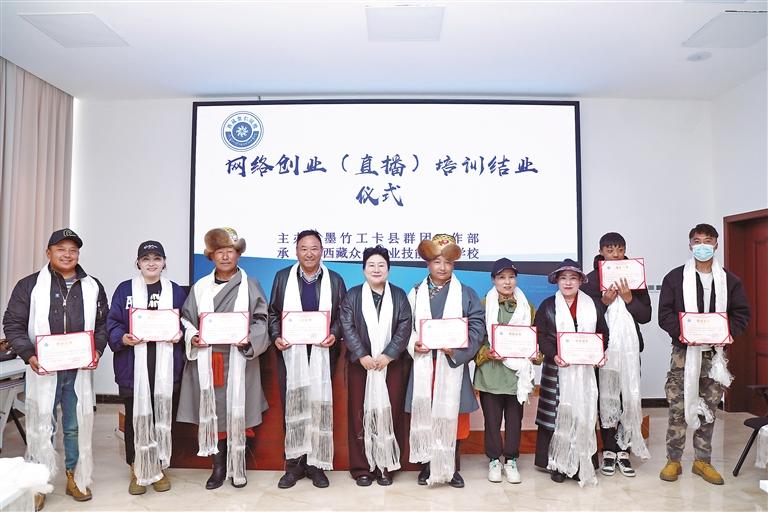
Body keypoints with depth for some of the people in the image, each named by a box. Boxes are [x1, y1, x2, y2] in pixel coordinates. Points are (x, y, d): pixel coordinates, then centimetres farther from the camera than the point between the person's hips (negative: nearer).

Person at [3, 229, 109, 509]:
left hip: (79, 370, 2)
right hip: (43, 369, -2)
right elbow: (13, 323, -1)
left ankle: (75, 479, 28)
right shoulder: (29, 285, -1)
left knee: (76, 427, 12)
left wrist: (97, 350, -6)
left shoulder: (92, 286, 6)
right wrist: (29, 355, -13)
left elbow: (102, 323, 10)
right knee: (41, 428, 6)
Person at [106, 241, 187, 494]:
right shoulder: (124, 289, 6)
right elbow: (112, 323, 3)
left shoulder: (176, 291, 8)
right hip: (133, 366, -1)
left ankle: (159, 468, 24)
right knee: (136, 417, 5)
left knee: (164, 415, 6)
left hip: (166, 367, 1)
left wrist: (179, 335, -10)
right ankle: (137, 470, 22)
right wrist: (122, 338, -16)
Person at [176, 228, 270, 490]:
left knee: (237, 412, 2)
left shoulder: (251, 285, 4)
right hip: (206, 360, 2)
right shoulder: (200, 287, 10)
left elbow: (261, 320, 1)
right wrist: (192, 338, -6)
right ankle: (219, 467, 20)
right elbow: (186, 320, 13)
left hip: (239, 358, -2)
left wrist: (249, 339, -17)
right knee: (212, 411, 6)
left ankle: (237, 467, 17)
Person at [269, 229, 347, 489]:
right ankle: (294, 464, 15)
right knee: (292, 407, 3)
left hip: (322, 354, 0)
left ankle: (316, 464, 13)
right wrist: (276, 337, -7)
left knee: (319, 405, 0)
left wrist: (334, 335, -12)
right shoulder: (283, 277, 8)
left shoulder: (335, 280, 6)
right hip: (291, 352, 1)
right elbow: (273, 312, 8)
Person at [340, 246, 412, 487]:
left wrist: (388, 355, -12)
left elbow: (404, 327, -1)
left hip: (391, 365, 1)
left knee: (389, 414, 2)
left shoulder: (399, 295, 7)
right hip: (361, 365, 0)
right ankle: (362, 468, 12)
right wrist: (362, 356, -14)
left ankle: (386, 467, 14)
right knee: (361, 415, 2)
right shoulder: (352, 295, 5)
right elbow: (347, 327, -4)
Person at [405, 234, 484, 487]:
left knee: (452, 416, 3)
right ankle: (427, 465, 19)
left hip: (454, 364, -1)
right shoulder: (415, 293, 10)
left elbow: (477, 328, -2)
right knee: (424, 415, 5)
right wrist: (414, 344, -13)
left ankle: (452, 468, 19)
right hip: (423, 364, 1)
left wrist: (456, 349, -17)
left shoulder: (467, 294, 5)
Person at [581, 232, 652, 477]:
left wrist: (629, 298, -9)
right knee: (606, 398, 3)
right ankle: (609, 450, 15)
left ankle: (624, 450, 13)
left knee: (630, 398, 1)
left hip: (630, 347, 2)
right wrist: (604, 301, -14)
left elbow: (646, 316, 5)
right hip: (603, 347, -2)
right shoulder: (591, 279, 1)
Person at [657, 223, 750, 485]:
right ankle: (673, 461, 11)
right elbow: (665, 313, -4)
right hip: (684, 351, -2)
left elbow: (741, 313, 6)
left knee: (708, 408, 10)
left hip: (715, 352, 3)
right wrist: (682, 332, -20)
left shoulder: (729, 280, 7)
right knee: (678, 407, -1)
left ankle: (703, 461, 23)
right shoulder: (675, 277, 0)